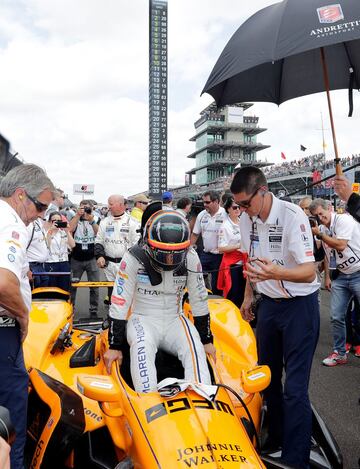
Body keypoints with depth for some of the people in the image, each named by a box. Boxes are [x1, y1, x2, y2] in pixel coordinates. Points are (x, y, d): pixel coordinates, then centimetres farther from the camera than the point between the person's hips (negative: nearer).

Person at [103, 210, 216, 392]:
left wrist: (207, 340, 5)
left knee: (195, 348, -26)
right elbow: (119, 304, -14)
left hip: (174, 320, 2)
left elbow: (199, 302, -1)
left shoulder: (190, 259, -11)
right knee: (143, 345, -34)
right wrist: (115, 346, -12)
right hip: (143, 319, -2)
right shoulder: (134, 259, -19)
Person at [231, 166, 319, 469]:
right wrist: (248, 296, 18)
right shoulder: (246, 219, 0)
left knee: (295, 388, -7)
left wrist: (276, 273, -45)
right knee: (267, 376, 16)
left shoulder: (293, 216, -22)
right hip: (268, 304, 7)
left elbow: (309, 271, -27)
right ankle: (275, 440, 35)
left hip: (300, 306, -7)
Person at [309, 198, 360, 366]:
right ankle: (339, 353, 18)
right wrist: (327, 276, 12)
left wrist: (319, 234, -14)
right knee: (336, 317, 5)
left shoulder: (343, 219, -13)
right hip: (340, 276, 7)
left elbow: (340, 245, -23)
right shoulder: (323, 228, 8)